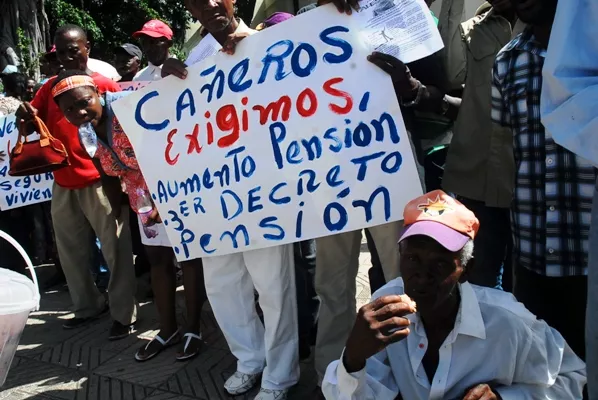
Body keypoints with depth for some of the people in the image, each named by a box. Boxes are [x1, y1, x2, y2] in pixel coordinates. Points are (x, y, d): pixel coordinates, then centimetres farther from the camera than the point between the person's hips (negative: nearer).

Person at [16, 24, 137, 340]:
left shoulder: (105, 85, -3)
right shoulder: (50, 87, 12)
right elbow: (32, 121, 9)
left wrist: (119, 179, -8)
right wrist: (26, 116, -16)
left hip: (99, 182, -6)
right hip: (63, 184, 6)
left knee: (115, 250, 0)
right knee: (71, 252, 14)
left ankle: (123, 315, 10)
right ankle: (87, 307, 30)